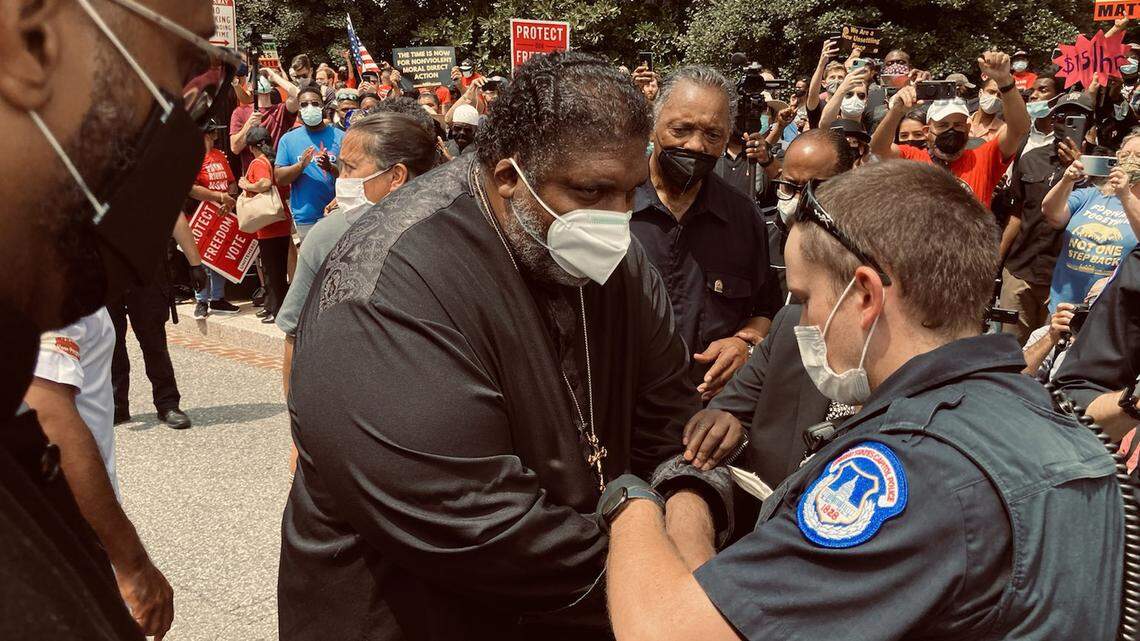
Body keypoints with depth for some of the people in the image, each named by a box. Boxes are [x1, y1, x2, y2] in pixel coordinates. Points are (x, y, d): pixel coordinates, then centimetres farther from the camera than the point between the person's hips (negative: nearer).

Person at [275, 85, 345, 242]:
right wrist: (301, 165, -15)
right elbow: (279, 179, 3)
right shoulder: (288, 139, 8)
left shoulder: (339, 137, 3)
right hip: (305, 217, 1)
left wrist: (330, 168, -21)